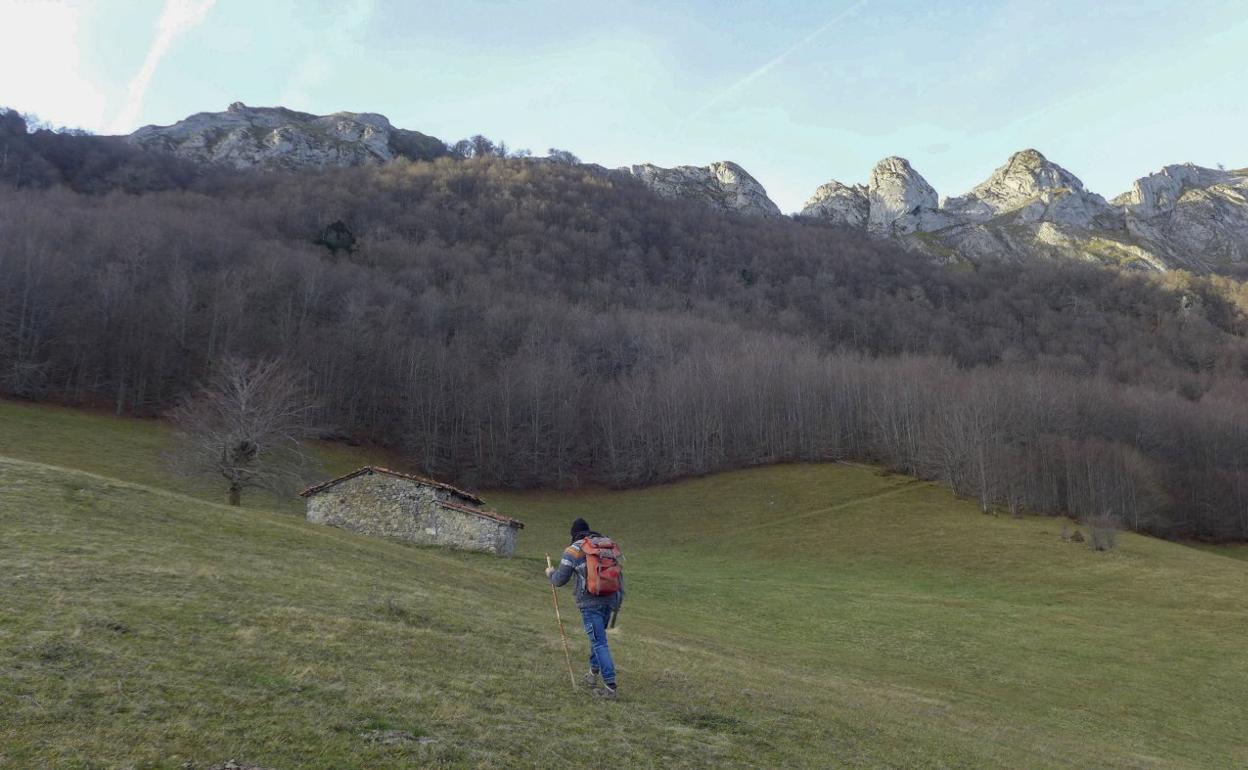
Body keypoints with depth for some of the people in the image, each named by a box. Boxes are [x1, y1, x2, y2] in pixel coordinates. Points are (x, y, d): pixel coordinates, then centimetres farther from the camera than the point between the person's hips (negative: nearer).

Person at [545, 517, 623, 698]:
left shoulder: (573, 551, -3)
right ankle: (593, 674, 33)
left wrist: (551, 573, 21)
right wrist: (620, 598, 17)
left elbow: (560, 580, 0)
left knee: (599, 643, -4)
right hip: (609, 599, 6)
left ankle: (611, 686, -7)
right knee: (597, 636, 24)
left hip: (590, 603, -6)